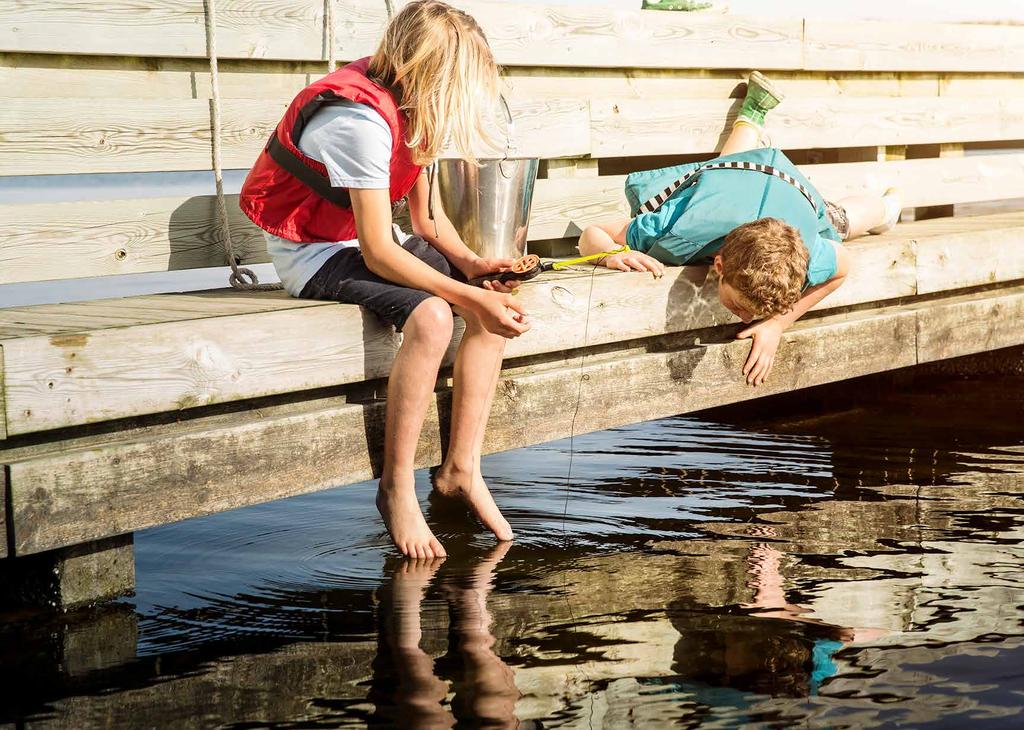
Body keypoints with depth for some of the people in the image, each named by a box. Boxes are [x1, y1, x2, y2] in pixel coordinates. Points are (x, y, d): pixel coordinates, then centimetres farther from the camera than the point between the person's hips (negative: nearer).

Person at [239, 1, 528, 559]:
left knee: (495, 304, -7)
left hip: (372, 240, 9)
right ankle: (396, 488, -21)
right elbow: (378, 253, -29)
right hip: (313, 254, -9)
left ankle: (461, 470, -3)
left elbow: (427, 216, 8)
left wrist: (471, 264, -11)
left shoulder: (411, 111, 1)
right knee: (429, 316, -32)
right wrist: (469, 297, -29)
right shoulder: (361, 120, -28)